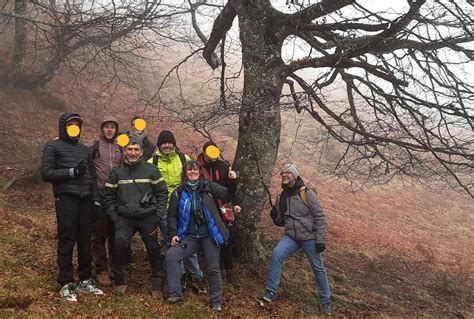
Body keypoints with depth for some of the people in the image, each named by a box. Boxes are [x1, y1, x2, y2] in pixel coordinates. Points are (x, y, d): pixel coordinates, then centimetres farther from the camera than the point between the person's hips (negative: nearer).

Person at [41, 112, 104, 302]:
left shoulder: (85, 149, 22)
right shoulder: (53, 146, 5)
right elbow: (46, 173, -6)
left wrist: (96, 199, 10)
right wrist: (71, 172, -14)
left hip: (86, 200, 5)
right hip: (66, 199, -5)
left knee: (85, 241, 7)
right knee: (67, 241, -3)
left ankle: (85, 280, 17)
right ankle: (66, 284, 5)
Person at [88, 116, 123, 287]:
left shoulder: (120, 148, 14)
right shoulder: (94, 146, 0)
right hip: (100, 195, -4)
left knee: (115, 233, 10)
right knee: (100, 234, 0)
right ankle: (101, 270, 9)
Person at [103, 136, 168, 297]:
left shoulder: (151, 170, 1)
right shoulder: (116, 173, 5)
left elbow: (162, 193, 3)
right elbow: (109, 197, 8)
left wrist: (157, 216, -3)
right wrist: (115, 218, -2)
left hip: (148, 218, 0)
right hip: (124, 218, 0)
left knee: (154, 249, 6)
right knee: (119, 243, -22)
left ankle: (158, 284, 25)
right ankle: (120, 281, -3)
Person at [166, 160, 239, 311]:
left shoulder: (208, 187, 1)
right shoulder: (178, 193, 2)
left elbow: (228, 195, -3)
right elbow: (172, 215, 5)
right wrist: (173, 234, -5)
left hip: (209, 235, -1)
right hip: (190, 236, 1)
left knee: (213, 268, 2)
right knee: (171, 255, -18)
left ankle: (216, 301, 21)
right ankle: (175, 294, -7)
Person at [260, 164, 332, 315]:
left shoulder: (307, 193, -10)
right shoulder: (283, 196, 8)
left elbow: (319, 217, -11)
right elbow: (281, 222, 16)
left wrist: (320, 240, -16)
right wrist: (275, 216, -7)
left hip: (309, 238, -4)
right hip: (291, 237, 4)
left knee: (318, 269, 6)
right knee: (277, 254, -21)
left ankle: (325, 300, 26)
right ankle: (271, 291, -11)